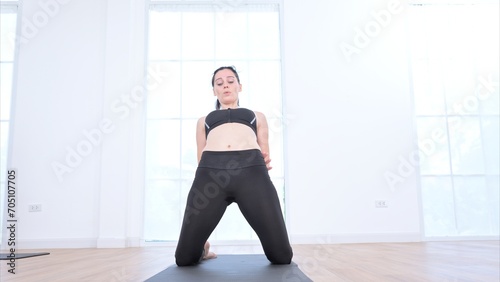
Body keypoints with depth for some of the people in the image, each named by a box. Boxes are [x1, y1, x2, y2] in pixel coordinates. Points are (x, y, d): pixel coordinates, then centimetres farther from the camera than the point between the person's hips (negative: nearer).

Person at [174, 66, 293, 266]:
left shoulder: (256, 116, 35)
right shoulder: (204, 120, 36)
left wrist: (266, 162, 3)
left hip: (252, 170, 0)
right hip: (211, 171, 1)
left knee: (282, 256, -11)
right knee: (184, 257, -6)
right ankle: (203, 249, 30)